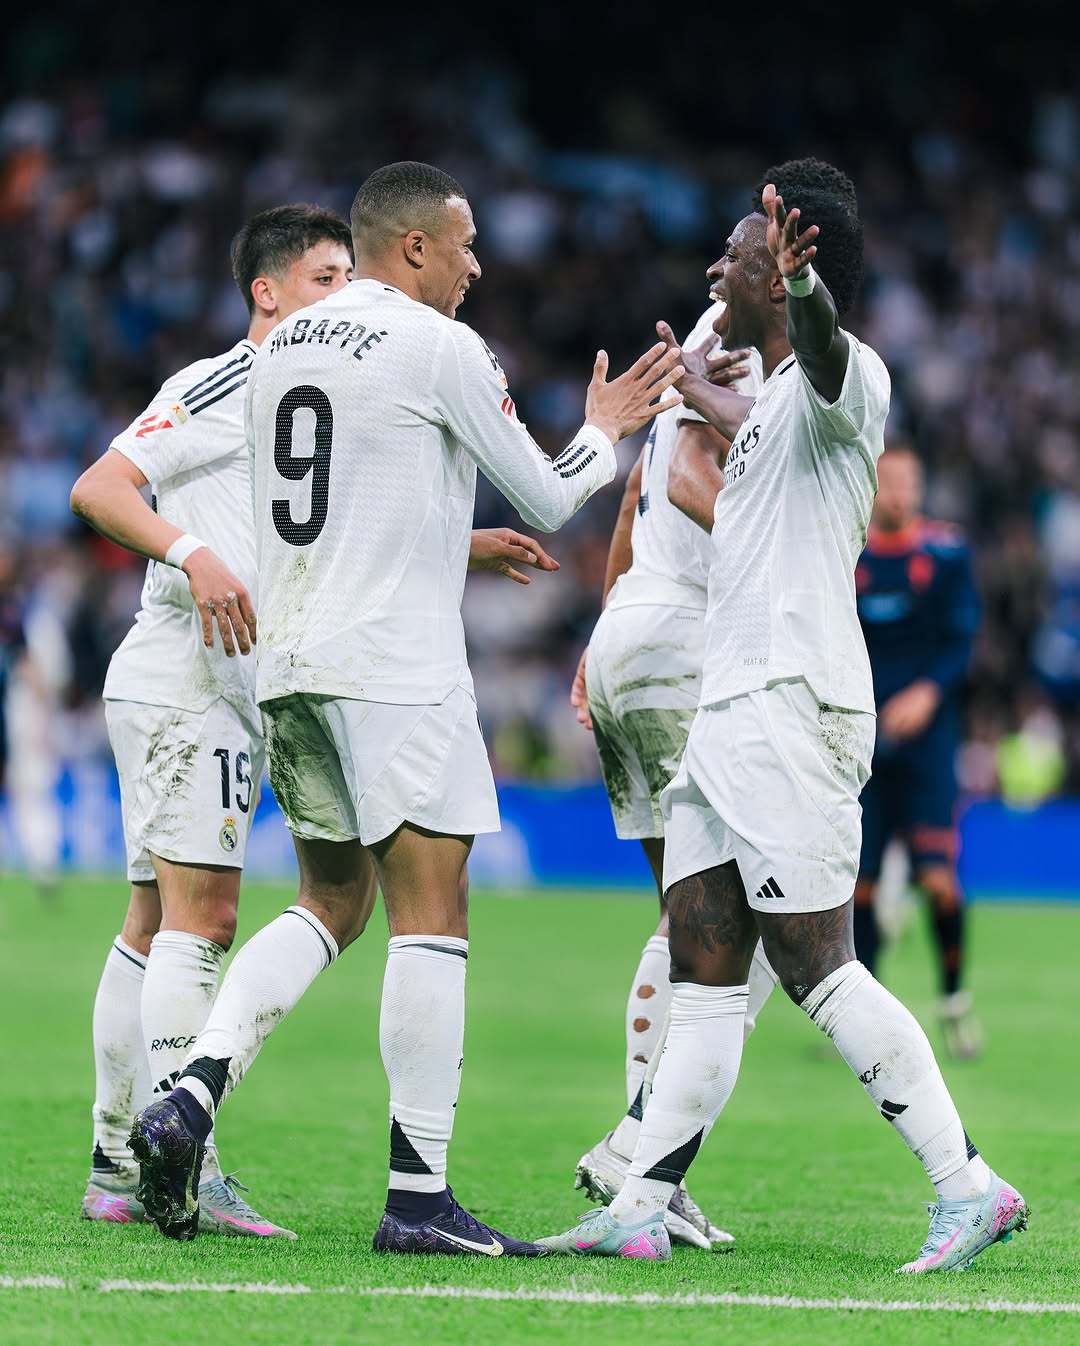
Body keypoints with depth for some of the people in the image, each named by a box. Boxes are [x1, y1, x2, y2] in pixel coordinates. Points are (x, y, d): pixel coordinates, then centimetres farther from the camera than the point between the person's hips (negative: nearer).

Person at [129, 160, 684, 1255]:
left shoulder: (281, 346, 14)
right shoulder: (438, 346, -8)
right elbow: (548, 502, 0)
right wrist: (605, 431, 18)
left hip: (289, 663, 8)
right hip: (394, 663, -8)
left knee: (330, 902, 16)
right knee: (430, 912, -4)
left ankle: (190, 1094, -1)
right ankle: (417, 1195, -6)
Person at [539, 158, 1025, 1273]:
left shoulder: (846, 380, -11)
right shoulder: (771, 404, 20)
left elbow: (822, 354, -37)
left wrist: (798, 288, -58)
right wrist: (697, 394, 59)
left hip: (791, 703, -10)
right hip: (729, 711, 10)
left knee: (817, 971, -11)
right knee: (702, 976, 7)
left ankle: (968, 1186, -8)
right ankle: (640, 1210, 6)